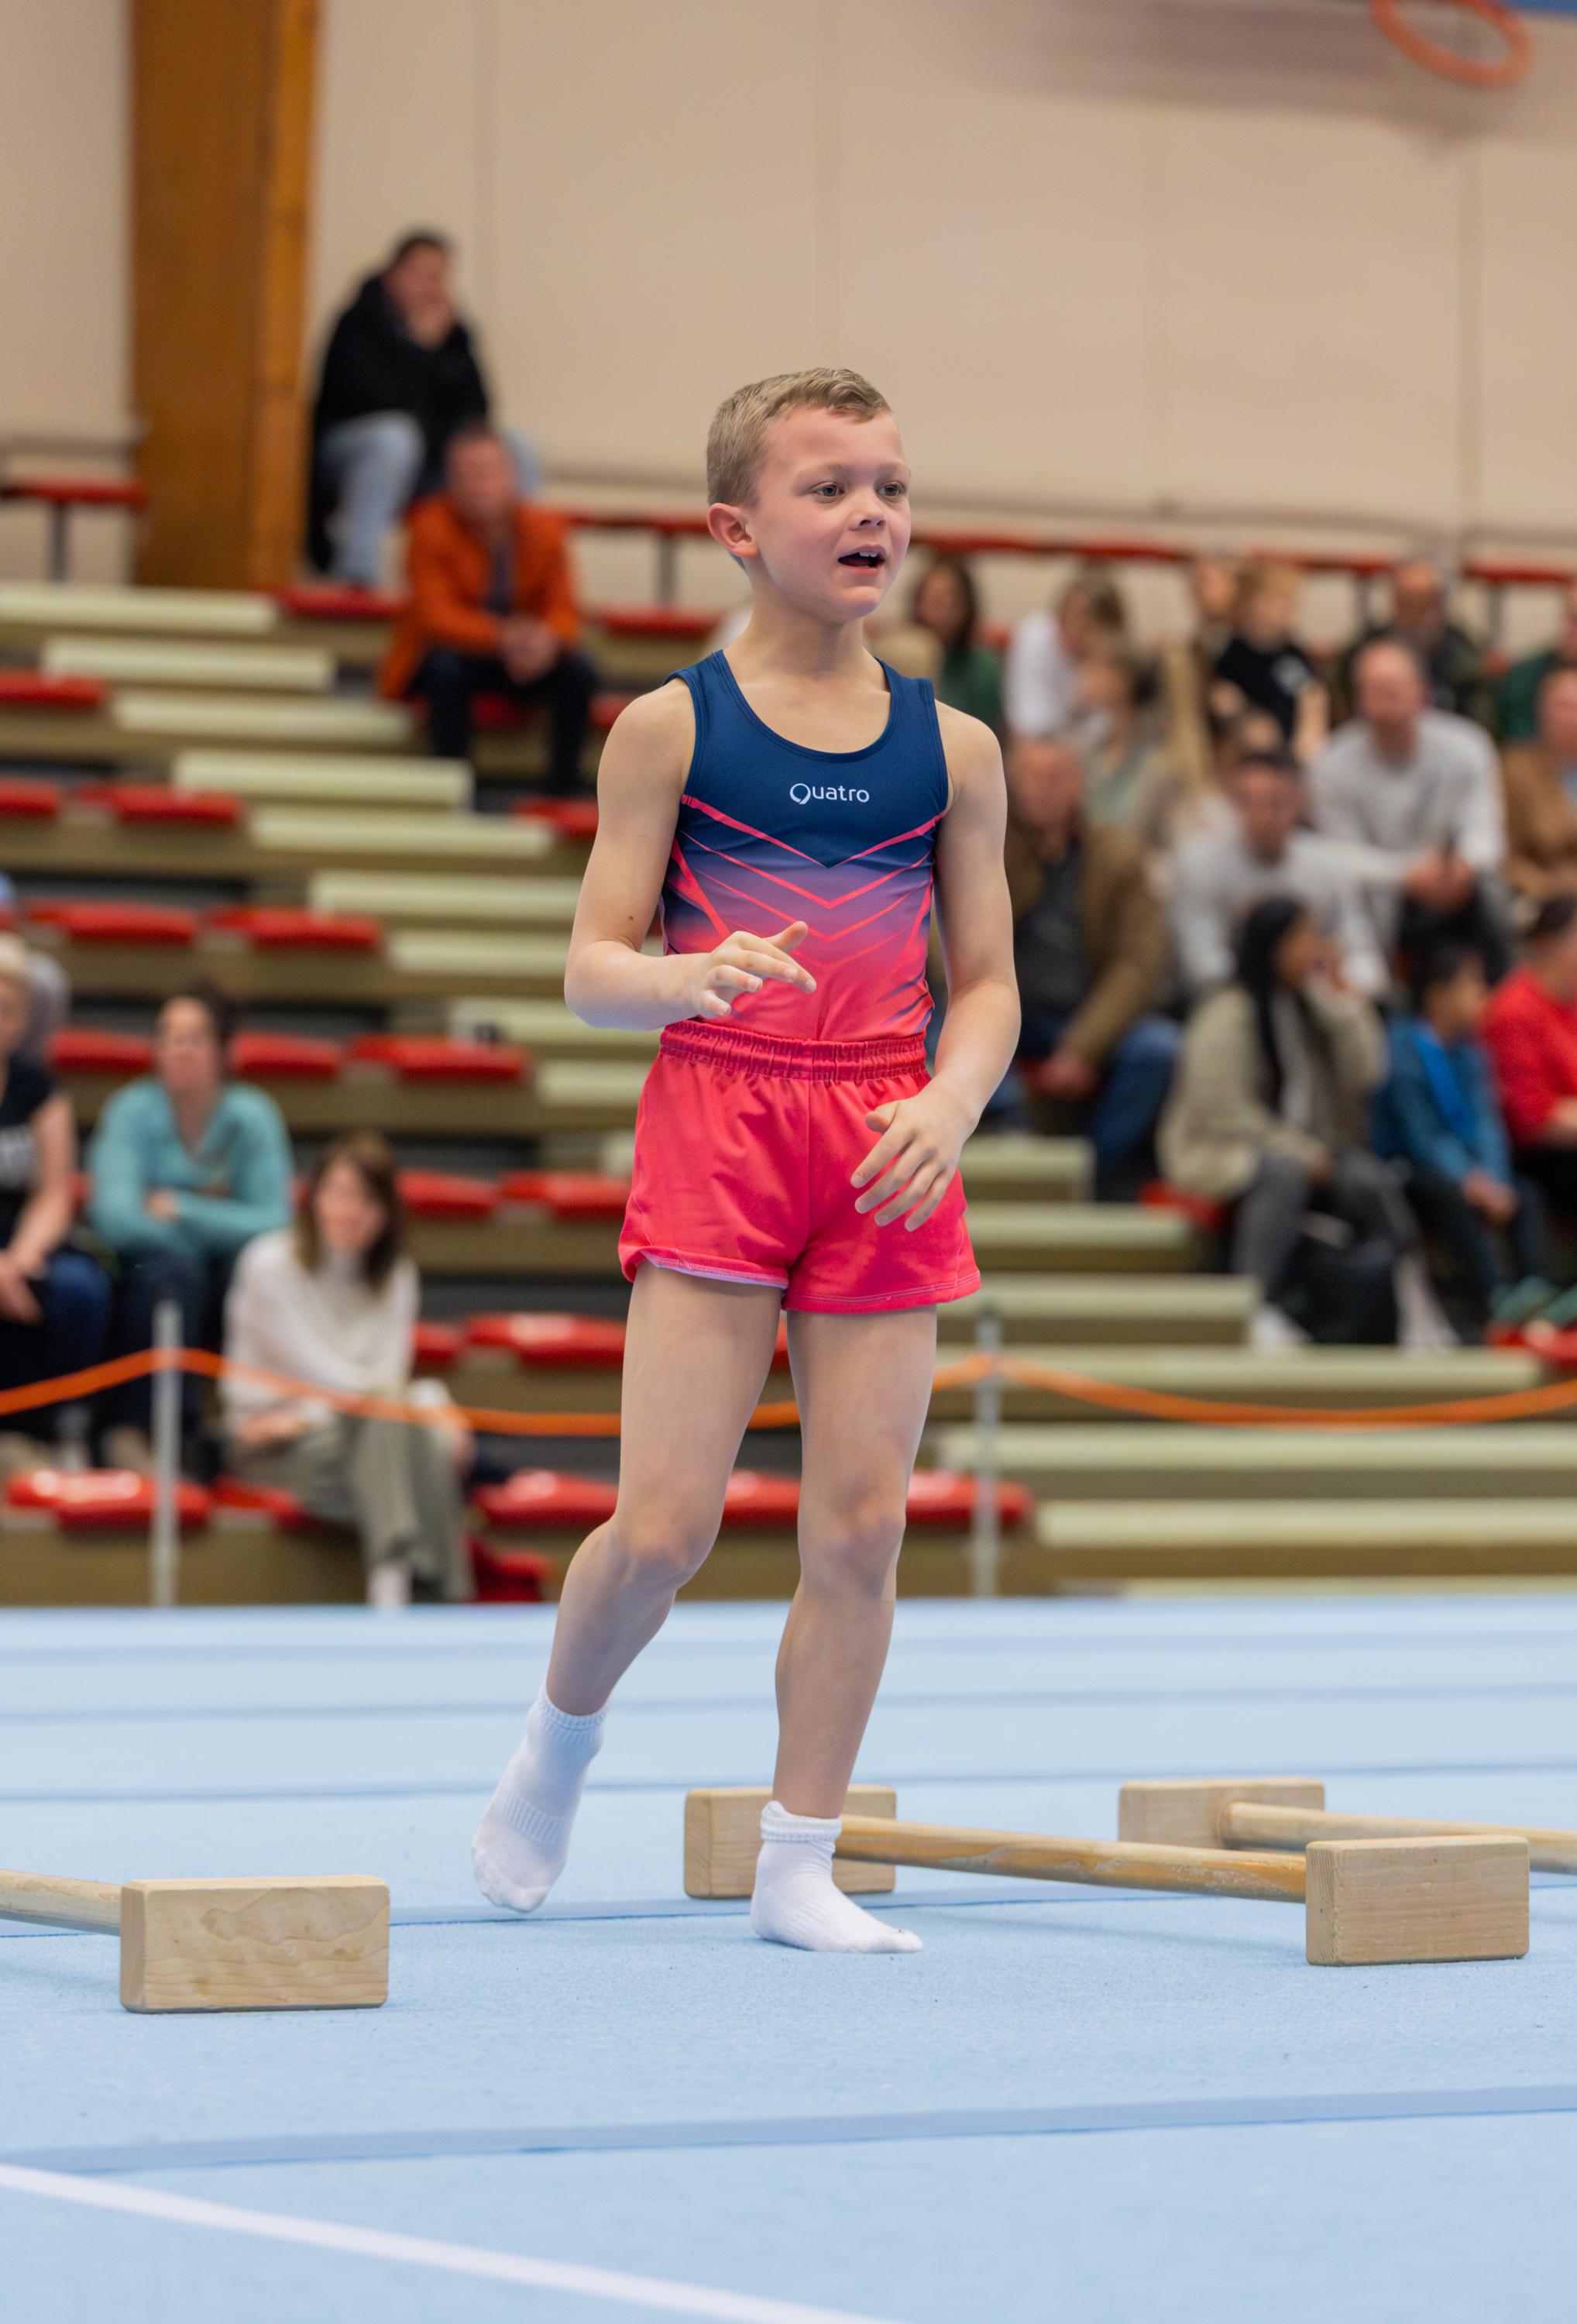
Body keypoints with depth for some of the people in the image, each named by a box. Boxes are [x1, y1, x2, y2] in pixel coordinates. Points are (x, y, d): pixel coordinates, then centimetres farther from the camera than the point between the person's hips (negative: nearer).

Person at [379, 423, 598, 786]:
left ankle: (565, 787, -18)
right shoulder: (432, 528, -16)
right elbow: (435, 615, -24)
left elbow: (562, 610, -7)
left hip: (524, 657, 3)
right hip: (451, 650, -3)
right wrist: (500, 637, -41)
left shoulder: (544, 529, -6)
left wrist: (548, 640, -34)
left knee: (578, 672, -23)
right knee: (447, 670, -36)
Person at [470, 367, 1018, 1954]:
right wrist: (687, 977, -22)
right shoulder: (670, 729, 1)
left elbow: (988, 983, 11)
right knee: (664, 1525, -7)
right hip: (715, 1120, -3)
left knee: (860, 1524, 0)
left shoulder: (951, 749, 8)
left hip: (884, 1150, 3)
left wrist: (949, 1108, -8)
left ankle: (797, 1867, 11)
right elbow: (591, 969, -1)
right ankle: (557, 1748, 23)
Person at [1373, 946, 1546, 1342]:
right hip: (1407, 1171, -6)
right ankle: (1491, 1299, -44)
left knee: (1524, 1195, -18)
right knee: (1456, 1201, -34)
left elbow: (1486, 1122, 3)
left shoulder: (1469, 1049, 10)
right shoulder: (1403, 1046, -11)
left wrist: (1493, 1179, -16)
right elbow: (1420, 1134, -15)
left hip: (1466, 1170, 7)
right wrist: (1469, 1181, -26)